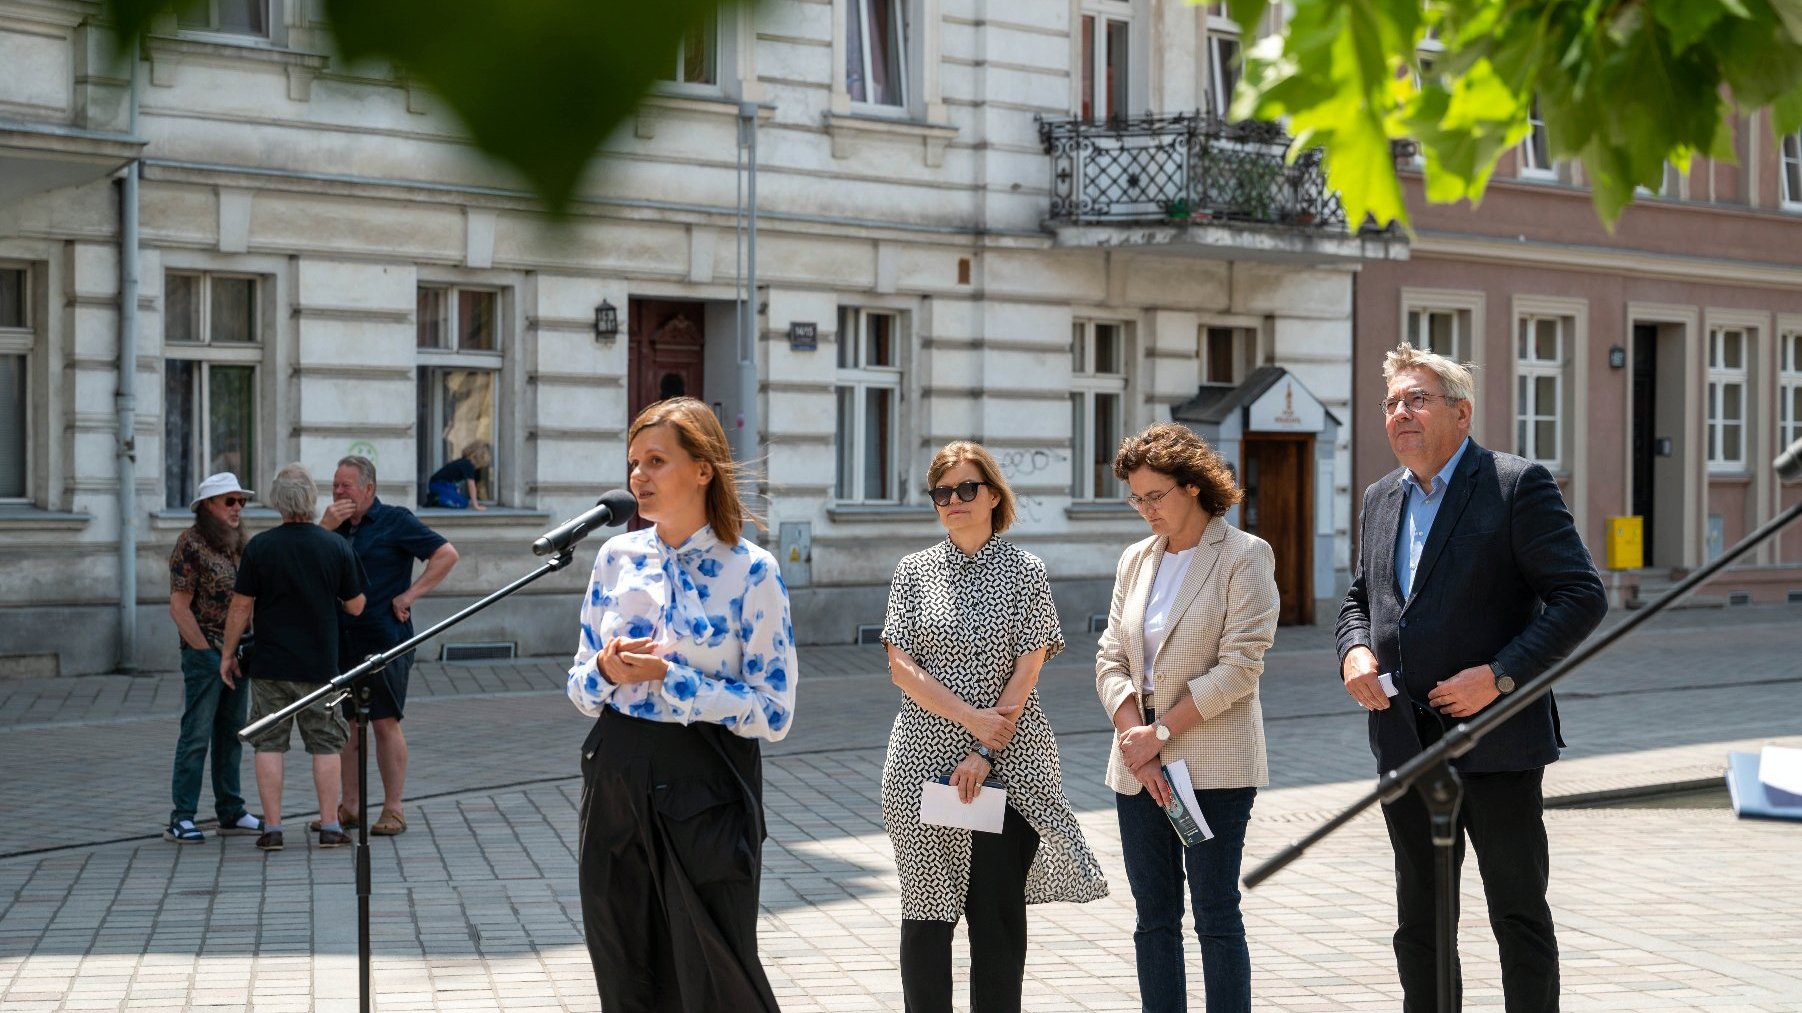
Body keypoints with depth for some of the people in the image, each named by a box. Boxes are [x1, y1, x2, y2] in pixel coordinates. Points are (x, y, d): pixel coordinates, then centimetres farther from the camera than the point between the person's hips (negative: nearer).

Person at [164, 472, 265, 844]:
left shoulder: (237, 545, 14)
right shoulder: (190, 544, -8)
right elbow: (179, 607, -12)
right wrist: (207, 652, -14)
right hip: (204, 653, -7)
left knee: (231, 735, 12)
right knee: (196, 736, -6)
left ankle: (231, 813, 18)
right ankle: (181, 819, -2)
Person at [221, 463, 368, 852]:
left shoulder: (259, 547, -8)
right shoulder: (336, 547, -6)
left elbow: (241, 606, -5)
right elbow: (356, 606, 2)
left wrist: (228, 653, 7)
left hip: (270, 665, 0)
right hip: (320, 665, 1)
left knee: (269, 745, 6)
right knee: (325, 745, 9)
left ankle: (272, 827, 4)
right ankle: (329, 827, 8)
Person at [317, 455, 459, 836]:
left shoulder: (395, 521, -2)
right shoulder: (335, 525, 15)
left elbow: (446, 554, -7)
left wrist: (409, 595, -10)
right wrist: (324, 528, -6)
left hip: (383, 638, -6)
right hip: (340, 642, 6)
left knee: (385, 723, -3)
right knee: (346, 724, 8)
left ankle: (393, 809, 2)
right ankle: (349, 807, 15)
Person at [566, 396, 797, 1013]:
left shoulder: (751, 572, -9)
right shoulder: (617, 556, 5)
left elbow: (774, 713, -12)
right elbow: (580, 690, 11)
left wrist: (668, 677, -19)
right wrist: (605, 671, -11)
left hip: (706, 791, -5)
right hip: (616, 782, 5)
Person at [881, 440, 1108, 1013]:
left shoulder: (1025, 572, 3)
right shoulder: (914, 571, 7)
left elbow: (1027, 670, -4)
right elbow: (901, 667, -1)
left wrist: (985, 754, -12)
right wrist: (970, 716, -13)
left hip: (1009, 763, -1)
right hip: (925, 759, 1)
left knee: (1000, 911, 1)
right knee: (927, 909, 4)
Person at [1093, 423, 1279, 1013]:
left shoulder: (1244, 556, -4)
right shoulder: (1135, 561, 13)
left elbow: (1239, 666, -12)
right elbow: (1110, 661, 7)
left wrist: (1161, 732, -13)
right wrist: (1137, 743, -8)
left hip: (1214, 763, -6)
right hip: (1138, 764, 6)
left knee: (1216, 916, -2)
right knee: (1153, 918, 8)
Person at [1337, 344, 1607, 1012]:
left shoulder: (1518, 485, -8)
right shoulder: (1381, 499, 13)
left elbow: (1582, 596, -12)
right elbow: (1358, 598, 23)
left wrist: (1500, 675, -20)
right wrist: (1354, 651, 0)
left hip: (1495, 736, -6)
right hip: (1405, 743, 6)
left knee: (1519, 916, 3)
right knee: (1419, 922, 13)